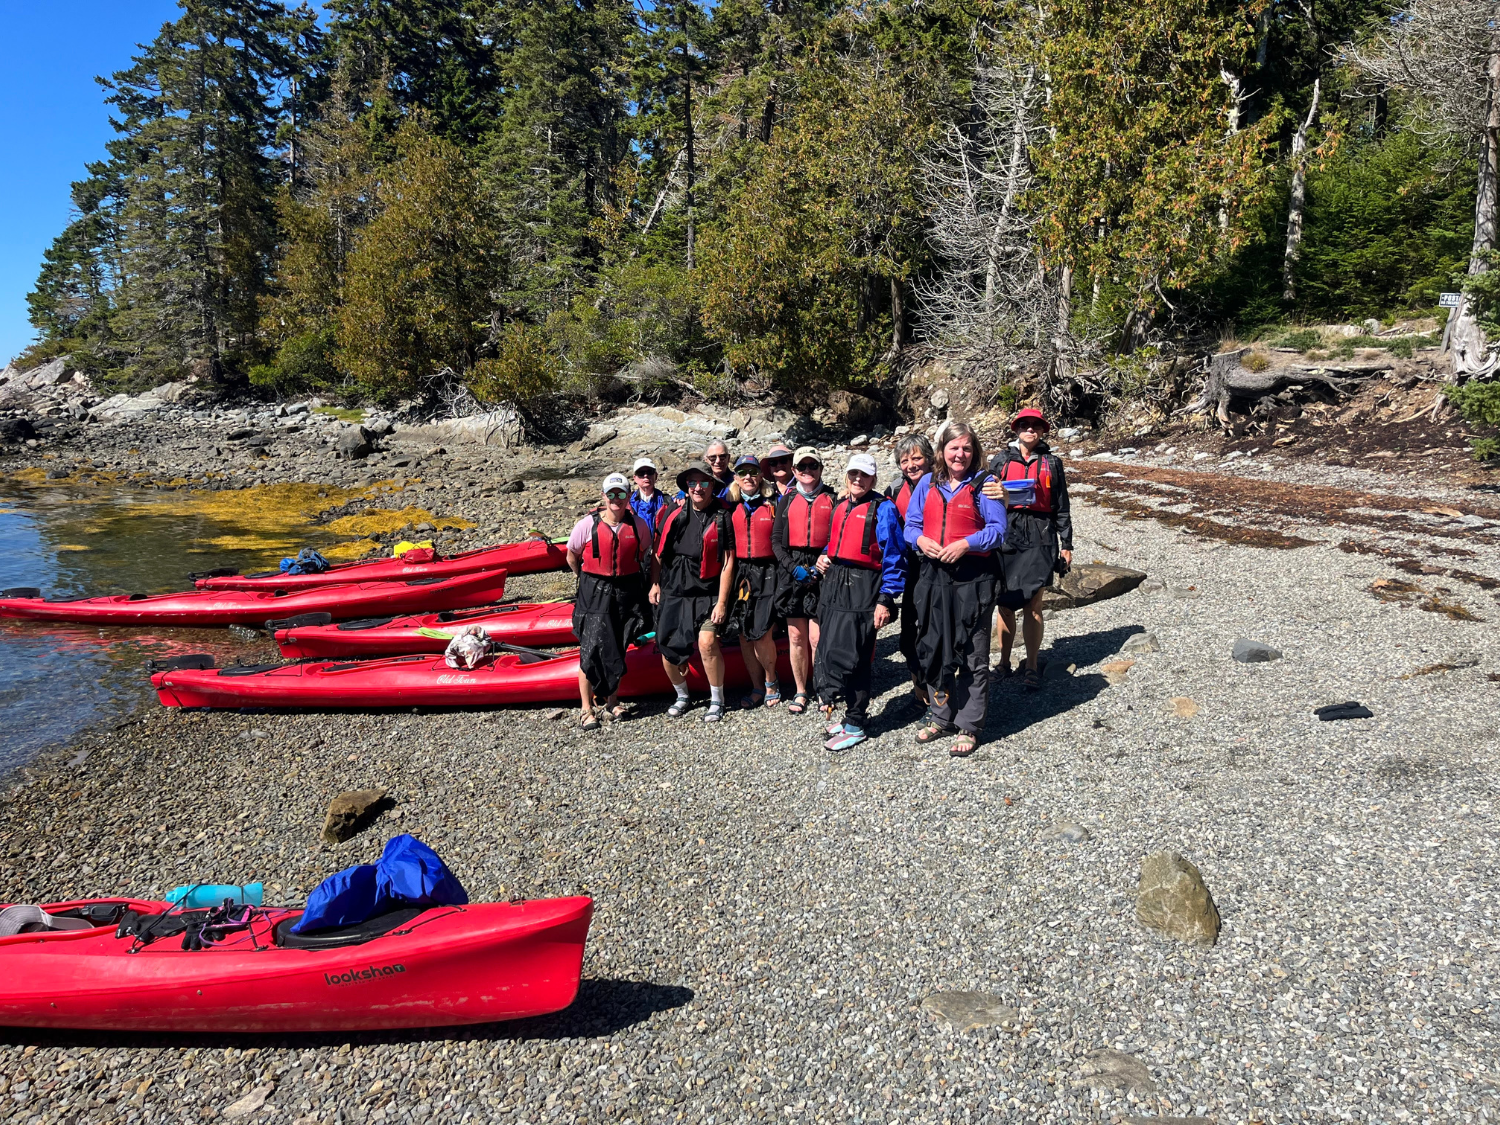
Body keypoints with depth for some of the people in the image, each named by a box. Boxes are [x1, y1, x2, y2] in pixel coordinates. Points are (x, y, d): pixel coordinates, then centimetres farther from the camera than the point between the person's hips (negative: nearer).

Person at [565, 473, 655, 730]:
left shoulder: (639, 525, -2)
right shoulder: (588, 525, -8)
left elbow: (644, 555, 15)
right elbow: (571, 557, 5)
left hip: (627, 593, 2)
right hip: (594, 593, -2)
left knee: (618, 650, 11)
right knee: (591, 649, -4)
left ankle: (611, 703, 26)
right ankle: (588, 709, 5)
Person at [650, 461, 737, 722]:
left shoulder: (722, 518, -6)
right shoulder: (673, 513, 3)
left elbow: (727, 563, -7)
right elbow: (659, 551, 13)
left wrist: (722, 602, -11)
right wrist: (655, 583, 7)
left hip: (707, 594, -4)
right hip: (672, 592, 4)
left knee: (707, 642, -21)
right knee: (667, 648, 3)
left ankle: (717, 700, 0)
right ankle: (682, 697, 28)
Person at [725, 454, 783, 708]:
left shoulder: (774, 503, 2)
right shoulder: (729, 504, 8)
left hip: (767, 573, -3)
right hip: (739, 573, 3)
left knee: (761, 632, -11)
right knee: (744, 634, 5)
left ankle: (771, 681, 13)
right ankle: (757, 687, 18)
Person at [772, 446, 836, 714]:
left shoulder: (832, 499, 5)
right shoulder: (787, 501, 11)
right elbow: (776, 540, 6)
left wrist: (821, 566, -12)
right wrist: (793, 568, -8)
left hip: (821, 570, -2)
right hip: (791, 570, 2)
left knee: (817, 638, -6)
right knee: (796, 637, 6)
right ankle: (800, 691, 19)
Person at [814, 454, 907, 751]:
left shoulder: (882, 509, -5)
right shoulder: (839, 507, 17)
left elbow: (894, 558, -8)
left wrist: (885, 600, -13)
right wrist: (824, 559, 10)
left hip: (862, 589, -7)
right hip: (833, 584, 7)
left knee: (844, 654, -9)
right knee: (827, 651, 7)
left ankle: (854, 726, 3)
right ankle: (853, 714, 21)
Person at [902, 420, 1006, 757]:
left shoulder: (983, 484, -3)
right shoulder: (928, 483, 10)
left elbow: (997, 529, -8)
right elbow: (911, 523, 11)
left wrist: (965, 544, -20)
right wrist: (921, 540, -10)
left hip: (972, 577, -5)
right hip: (933, 574, 5)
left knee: (972, 653, 1)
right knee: (933, 646, 13)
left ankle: (969, 726, 11)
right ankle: (940, 717, 29)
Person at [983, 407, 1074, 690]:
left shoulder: (1051, 463, 11)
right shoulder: (1001, 460, 10)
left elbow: (1061, 507, 12)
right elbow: (987, 495, 7)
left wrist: (1066, 544, 10)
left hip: (1040, 537, 0)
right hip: (1007, 534, 0)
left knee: (1034, 605, -1)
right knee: (1006, 603, 4)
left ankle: (1032, 667, 8)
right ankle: (1004, 662, 16)